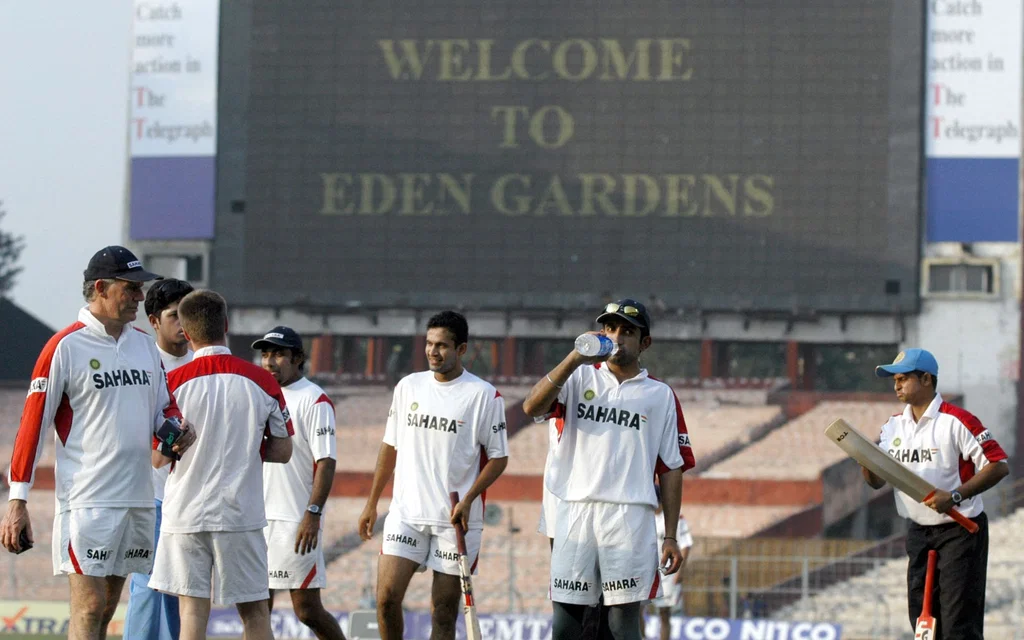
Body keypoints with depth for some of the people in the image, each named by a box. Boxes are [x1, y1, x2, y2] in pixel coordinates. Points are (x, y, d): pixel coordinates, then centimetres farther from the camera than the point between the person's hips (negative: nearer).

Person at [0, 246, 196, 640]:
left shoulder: (145, 345, 13)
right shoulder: (65, 347, -7)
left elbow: (163, 408, 24)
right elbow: (33, 423, -7)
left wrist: (176, 430, -1)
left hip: (138, 500, 7)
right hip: (86, 500, -7)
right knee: (89, 608, -12)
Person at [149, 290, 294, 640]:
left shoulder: (173, 382, -5)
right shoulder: (262, 382, -2)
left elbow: (159, 456, -2)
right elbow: (282, 451, 5)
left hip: (186, 512, -1)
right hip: (242, 514, 1)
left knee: (192, 609, 0)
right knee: (254, 610, 8)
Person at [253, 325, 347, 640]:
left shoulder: (314, 400, -8)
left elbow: (326, 463, -14)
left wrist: (313, 513, -23)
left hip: (298, 520, -7)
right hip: (259, 517, 7)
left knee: (308, 610, -7)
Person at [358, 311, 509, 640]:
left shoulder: (484, 395, -4)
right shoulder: (408, 386, 9)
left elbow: (498, 458, -2)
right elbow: (390, 446, 17)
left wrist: (468, 500, -16)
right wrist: (371, 504, 14)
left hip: (456, 519, -3)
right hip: (406, 512, 3)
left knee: (444, 613, -1)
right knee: (387, 597, -9)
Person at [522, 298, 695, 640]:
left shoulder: (660, 395, 12)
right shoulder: (579, 377, 13)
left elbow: (671, 469, 10)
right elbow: (532, 407, -5)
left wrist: (670, 536, 4)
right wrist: (574, 359, -14)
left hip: (630, 518, -1)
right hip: (575, 512, 1)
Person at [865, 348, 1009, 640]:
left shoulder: (957, 421, -14)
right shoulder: (894, 425, 8)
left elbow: (998, 466, -16)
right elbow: (877, 481, 9)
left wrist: (955, 496, -25)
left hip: (960, 530, -7)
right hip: (919, 533, 7)